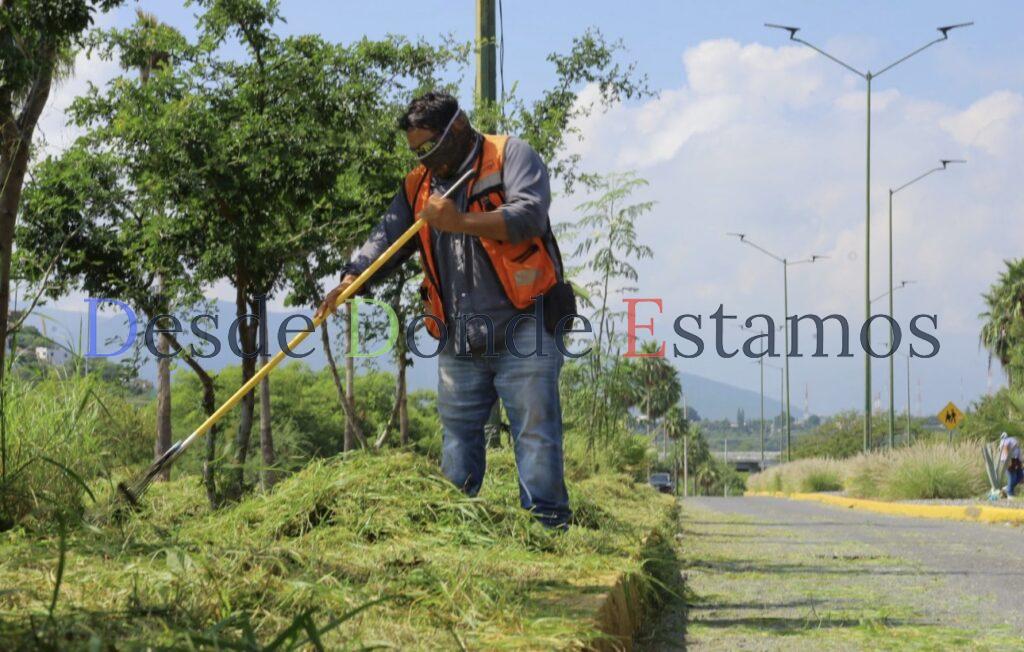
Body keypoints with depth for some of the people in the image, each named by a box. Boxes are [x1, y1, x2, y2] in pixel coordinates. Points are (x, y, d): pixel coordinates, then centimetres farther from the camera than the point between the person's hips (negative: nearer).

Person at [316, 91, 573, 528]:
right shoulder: (419, 185, 18)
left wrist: (462, 222, -23)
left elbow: (529, 214, -16)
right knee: (457, 435, 7)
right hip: (459, 342, 6)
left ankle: (548, 530, -5)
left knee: (535, 434, -6)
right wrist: (350, 281, -9)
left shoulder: (511, 156, 0)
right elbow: (387, 238, 8)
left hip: (523, 331, -6)